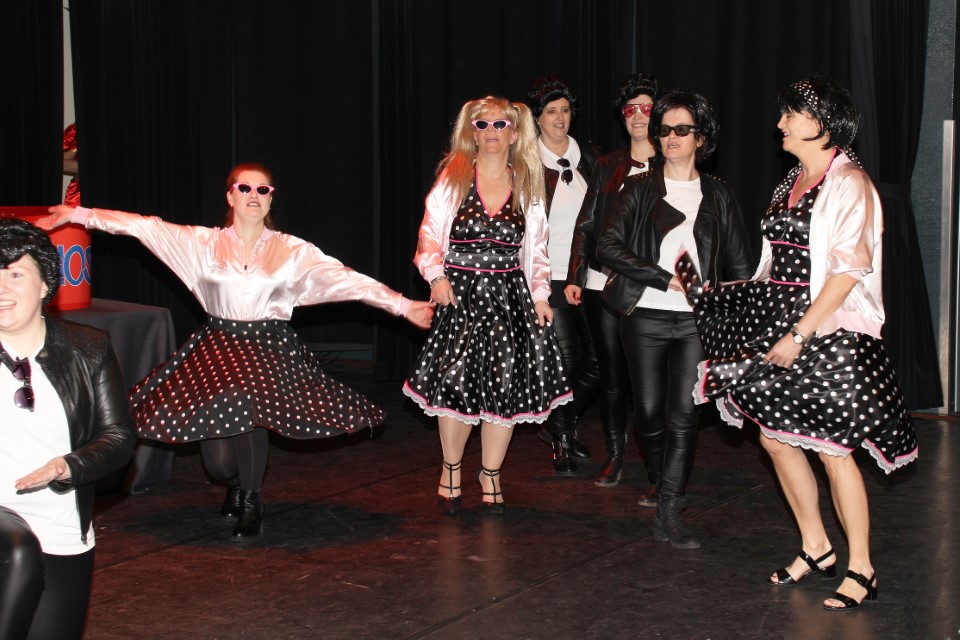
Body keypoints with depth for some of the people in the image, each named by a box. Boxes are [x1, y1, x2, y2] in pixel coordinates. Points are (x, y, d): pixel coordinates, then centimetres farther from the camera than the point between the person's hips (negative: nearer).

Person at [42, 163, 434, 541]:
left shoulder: (293, 251, 2)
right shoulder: (204, 243, 3)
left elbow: (347, 280, -4)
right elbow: (142, 227, -1)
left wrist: (404, 306, -11)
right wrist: (79, 215, -7)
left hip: (270, 350, 0)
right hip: (217, 349, 1)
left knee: (247, 399, -32)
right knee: (217, 462, -7)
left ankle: (251, 501, -6)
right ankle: (236, 483, 35)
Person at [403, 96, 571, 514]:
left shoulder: (526, 184, 10)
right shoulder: (454, 176, 3)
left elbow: (536, 245, 13)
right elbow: (430, 233, 1)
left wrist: (540, 294, 6)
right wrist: (436, 275, -13)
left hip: (510, 294, 2)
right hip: (459, 291, -2)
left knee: (506, 386, 0)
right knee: (457, 383, -5)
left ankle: (490, 476, 17)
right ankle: (451, 470, 18)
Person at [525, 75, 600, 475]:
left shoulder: (588, 159, 11)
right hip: (550, 278, -5)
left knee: (598, 360, 2)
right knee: (567, 360, -7)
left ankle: (563, 426, 28)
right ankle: (561, 443, 15)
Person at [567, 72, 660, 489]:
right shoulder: (607, 165, 14)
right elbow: (587, 223, 13)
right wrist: (574, 277, 6)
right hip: (602, 283, 4)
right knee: (611, 373, 9)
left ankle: (658, 474, -3)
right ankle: (614, 456, 23)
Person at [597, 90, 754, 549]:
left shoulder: (718, 196, 11)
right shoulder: (639, 189, 6)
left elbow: (739, 266, 14)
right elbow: (608, 246, -5)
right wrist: (666, 279, -10)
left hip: (696, 320, 0)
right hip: (646, 317, 0)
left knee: (684, 415, -8)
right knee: (650, 412, 2)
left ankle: (670, 510, -3)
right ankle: (665, 489, 25)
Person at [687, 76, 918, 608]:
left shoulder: (849, 184, -10)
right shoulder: (793, 183, 14)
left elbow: (848, 270, -17)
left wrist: (799, 334, -20)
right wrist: (733, 290, 12)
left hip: (829, 332, -8)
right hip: (780, 324, 8)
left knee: (832, 448, -4)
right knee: (776, 437, 10)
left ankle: (861, 569, 9)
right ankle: (816, 549, 26)